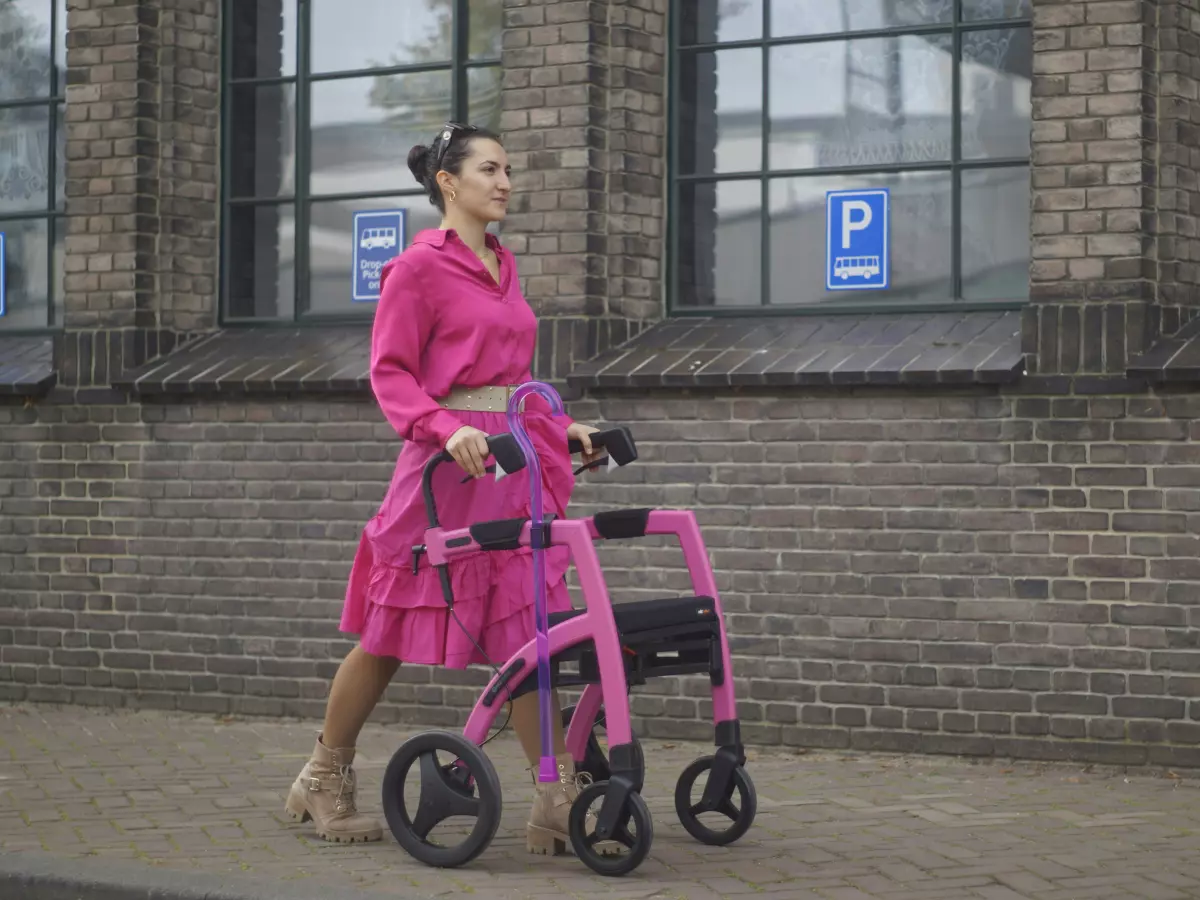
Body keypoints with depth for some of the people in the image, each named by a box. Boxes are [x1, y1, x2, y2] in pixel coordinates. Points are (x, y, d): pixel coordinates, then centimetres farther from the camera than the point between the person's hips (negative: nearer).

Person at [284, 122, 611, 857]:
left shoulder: (503, 266, 16)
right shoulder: (419, 267, -6)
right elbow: (390, 373, -11)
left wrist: (563, 427, 12)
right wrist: (448, 429, -26)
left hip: (519, 465, 7)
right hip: (451, 466, -7)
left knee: (527, 634, 2)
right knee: (391, 634, 4)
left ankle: (557, 805, 1)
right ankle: (324, 781, 20)